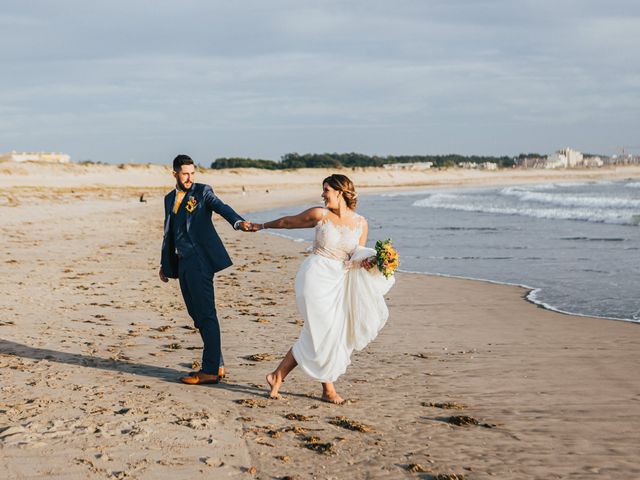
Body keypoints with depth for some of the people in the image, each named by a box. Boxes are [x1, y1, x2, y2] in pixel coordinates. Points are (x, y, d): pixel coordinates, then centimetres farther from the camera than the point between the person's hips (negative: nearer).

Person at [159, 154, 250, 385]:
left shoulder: (203, 191, 0)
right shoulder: (170, 199, 19)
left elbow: (221, 207, -19)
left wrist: (238, 221, -39)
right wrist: (164, 264, 24)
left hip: (200, 260, -7)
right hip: (182, 263, 7)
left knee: (206, 314, -8)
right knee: (197, 314, 9)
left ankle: (210, 370, -7)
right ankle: (217, 365, 16)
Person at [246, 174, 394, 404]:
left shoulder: (361, 223, 5)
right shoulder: (320, 215, -4)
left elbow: (357, 256, 12)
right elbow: (288, 222, 10)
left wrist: (367, 262, -10)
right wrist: (261, 226, 19)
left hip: (338, 282, 4)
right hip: (316, 277, -4)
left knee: (317, 335, 1)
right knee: (325, 332, -7)